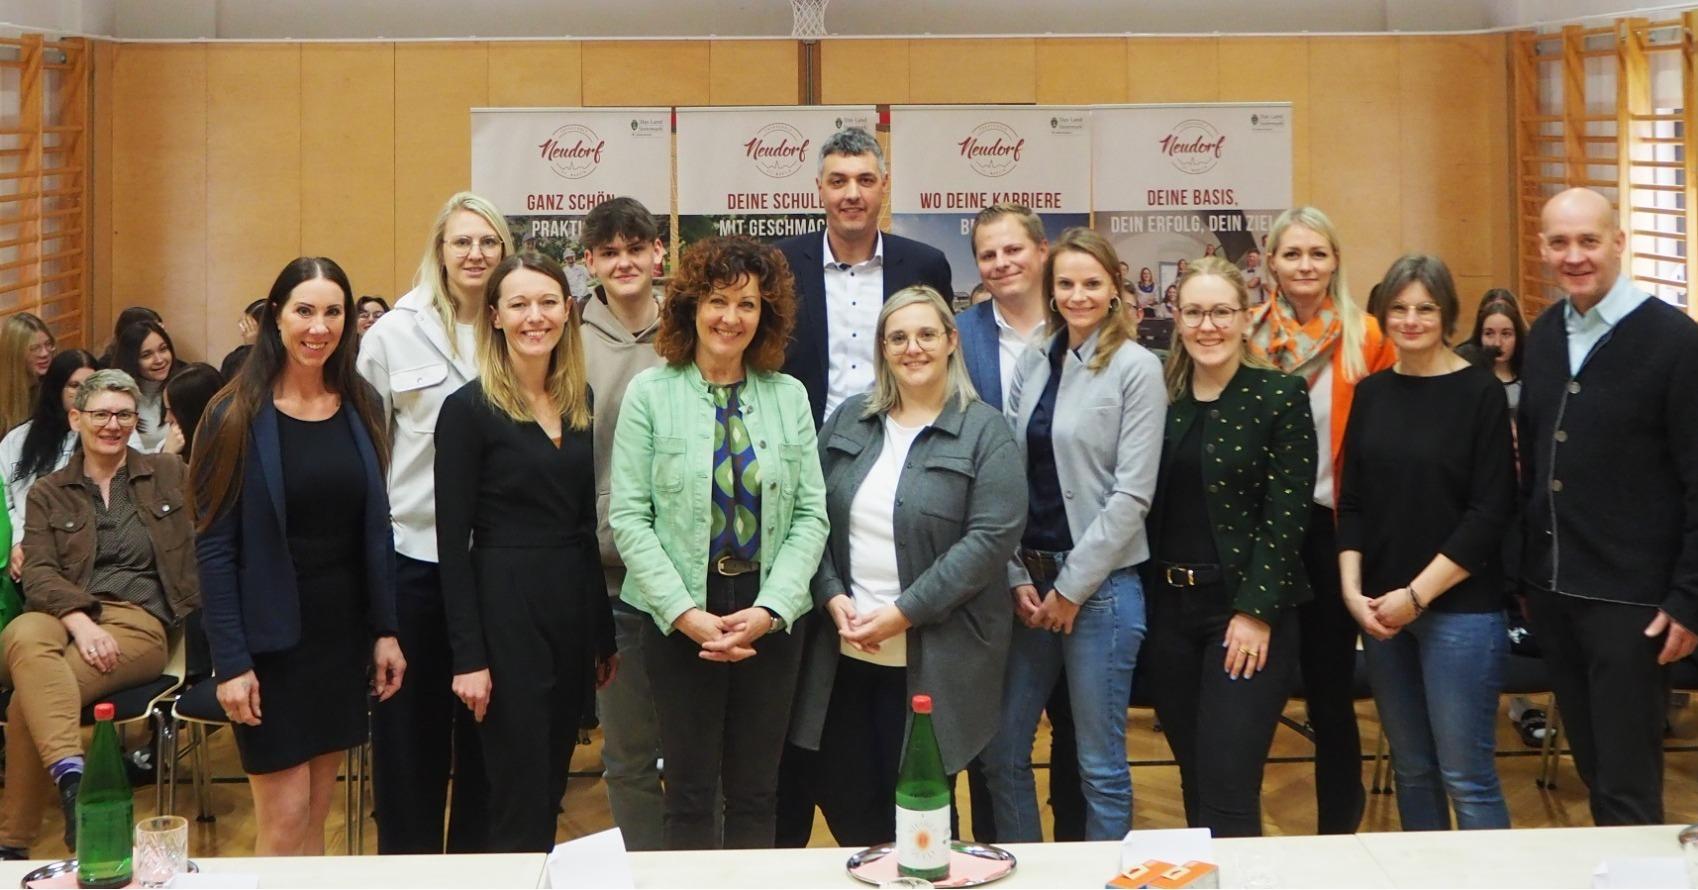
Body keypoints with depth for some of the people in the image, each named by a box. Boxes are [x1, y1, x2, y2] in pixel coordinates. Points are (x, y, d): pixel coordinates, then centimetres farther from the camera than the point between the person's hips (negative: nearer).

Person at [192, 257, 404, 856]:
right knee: (284, 822, -3)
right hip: (271, 638, -4)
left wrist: (385, 631, 5)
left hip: (343, 632, 4)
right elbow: (213, 546, -10)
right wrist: (230, 661, -15)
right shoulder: (237, 416, -9)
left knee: (314, 817, 10)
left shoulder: (362, 408, 5)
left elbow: (375, 530, 10)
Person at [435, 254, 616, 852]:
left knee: (551, 785, 14)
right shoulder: (468, 409, -9)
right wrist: (468, 656, -15)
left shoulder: (583, 404, 8)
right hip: (504, 606, -6)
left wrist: (606, 633, 12)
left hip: (573, 603, 6)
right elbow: (453, 541, -11)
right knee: (521, 800, -1)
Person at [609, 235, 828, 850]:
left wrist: (769, 609, -9)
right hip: (680, 619, -2)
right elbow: (628, 517, -5)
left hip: (770, 619, 2)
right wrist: (687, 614, -13)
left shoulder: (789, 396, 6)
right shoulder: (651, 393, -1)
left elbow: (811, 515, 3)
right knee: (690, 795, 5)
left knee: (756, 796, 9)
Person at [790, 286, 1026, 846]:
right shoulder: (848, 421, 10)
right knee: (842, 797, 8)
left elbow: (993, 536, -12)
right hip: (844, 650, 4)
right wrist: (833, 598, -7)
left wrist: (905, 612, -15)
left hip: (933, 659, -4)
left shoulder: (985, 431, -4)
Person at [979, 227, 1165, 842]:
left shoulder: (1137, 367, -6)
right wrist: (1017, 578, -2)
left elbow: (1132, 494, -11)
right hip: (1028, 579, 6)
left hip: (1100, 584, -5)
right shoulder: (1033, 364, 9)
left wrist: (1072, 587, -11)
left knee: (1100, 764, 2)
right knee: (1001, 752, 10)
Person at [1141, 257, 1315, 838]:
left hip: (1247, 615, -5)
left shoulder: (1280, 397, -5)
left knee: (1228, 795, -10)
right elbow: (1144, 506, 9)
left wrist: (1255, 612, -15)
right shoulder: (1161, 398, 8)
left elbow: (1286, 517, -10)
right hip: (1167, 609, 5)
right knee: (1194, 789, 12)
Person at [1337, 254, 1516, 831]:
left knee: (1466, 775, -5)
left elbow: (1490, 513, -10)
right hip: (1379, 608, 5)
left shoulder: (1480, 394, -5)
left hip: (1460, 607, -5)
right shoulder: (1371, 394, 9)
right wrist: (1353, 591, -4)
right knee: (1410, 768, 12)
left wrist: (1417, 594, -13)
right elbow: (1352, 504, 10)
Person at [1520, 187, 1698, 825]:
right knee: (1593, 767, 16)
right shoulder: (1542, 336, 8)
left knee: (1628, 787, 0)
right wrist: (1528, 567, 10)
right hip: (1551, 589, 6)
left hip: (1630, 597, -6)